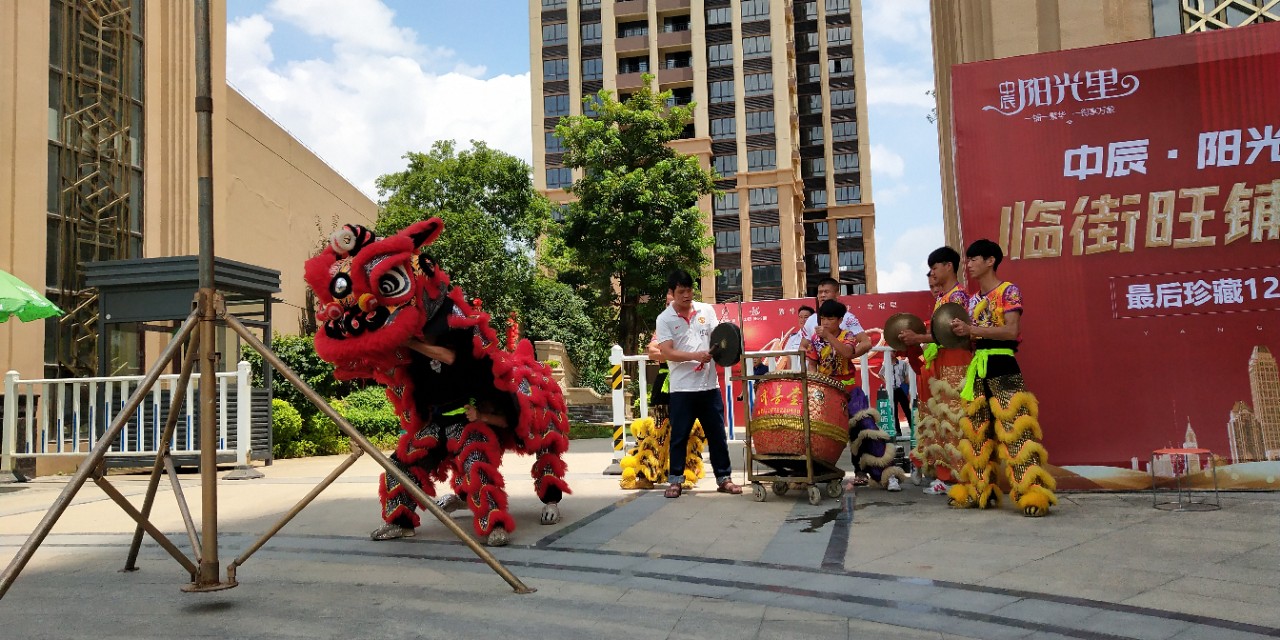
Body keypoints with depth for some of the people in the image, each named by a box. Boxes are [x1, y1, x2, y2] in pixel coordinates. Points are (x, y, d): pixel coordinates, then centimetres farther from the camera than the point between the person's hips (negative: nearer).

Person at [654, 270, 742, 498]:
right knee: (679, 436, 4)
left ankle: (724, 478, 19)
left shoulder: (707, 310, 6)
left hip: (709, 385, 3)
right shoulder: (665, 319, -3)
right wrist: (696, 355, -23)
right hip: (682, 388, -3)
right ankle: (675, 480, 14)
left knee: (717, 434, 9)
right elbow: (666, 352, -12)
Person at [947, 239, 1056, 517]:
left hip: (1002, 365, -8)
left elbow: (1012, 331, -17)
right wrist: (958, 333, 2)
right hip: (978, 368, 8)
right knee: (977, 430, 9)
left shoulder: (1009, 291, -4)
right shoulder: (974, 299, 17)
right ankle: (980, 490, 16)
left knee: (1014, 429, -13)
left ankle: (1033, 494, -12)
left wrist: (972, 329, -21)